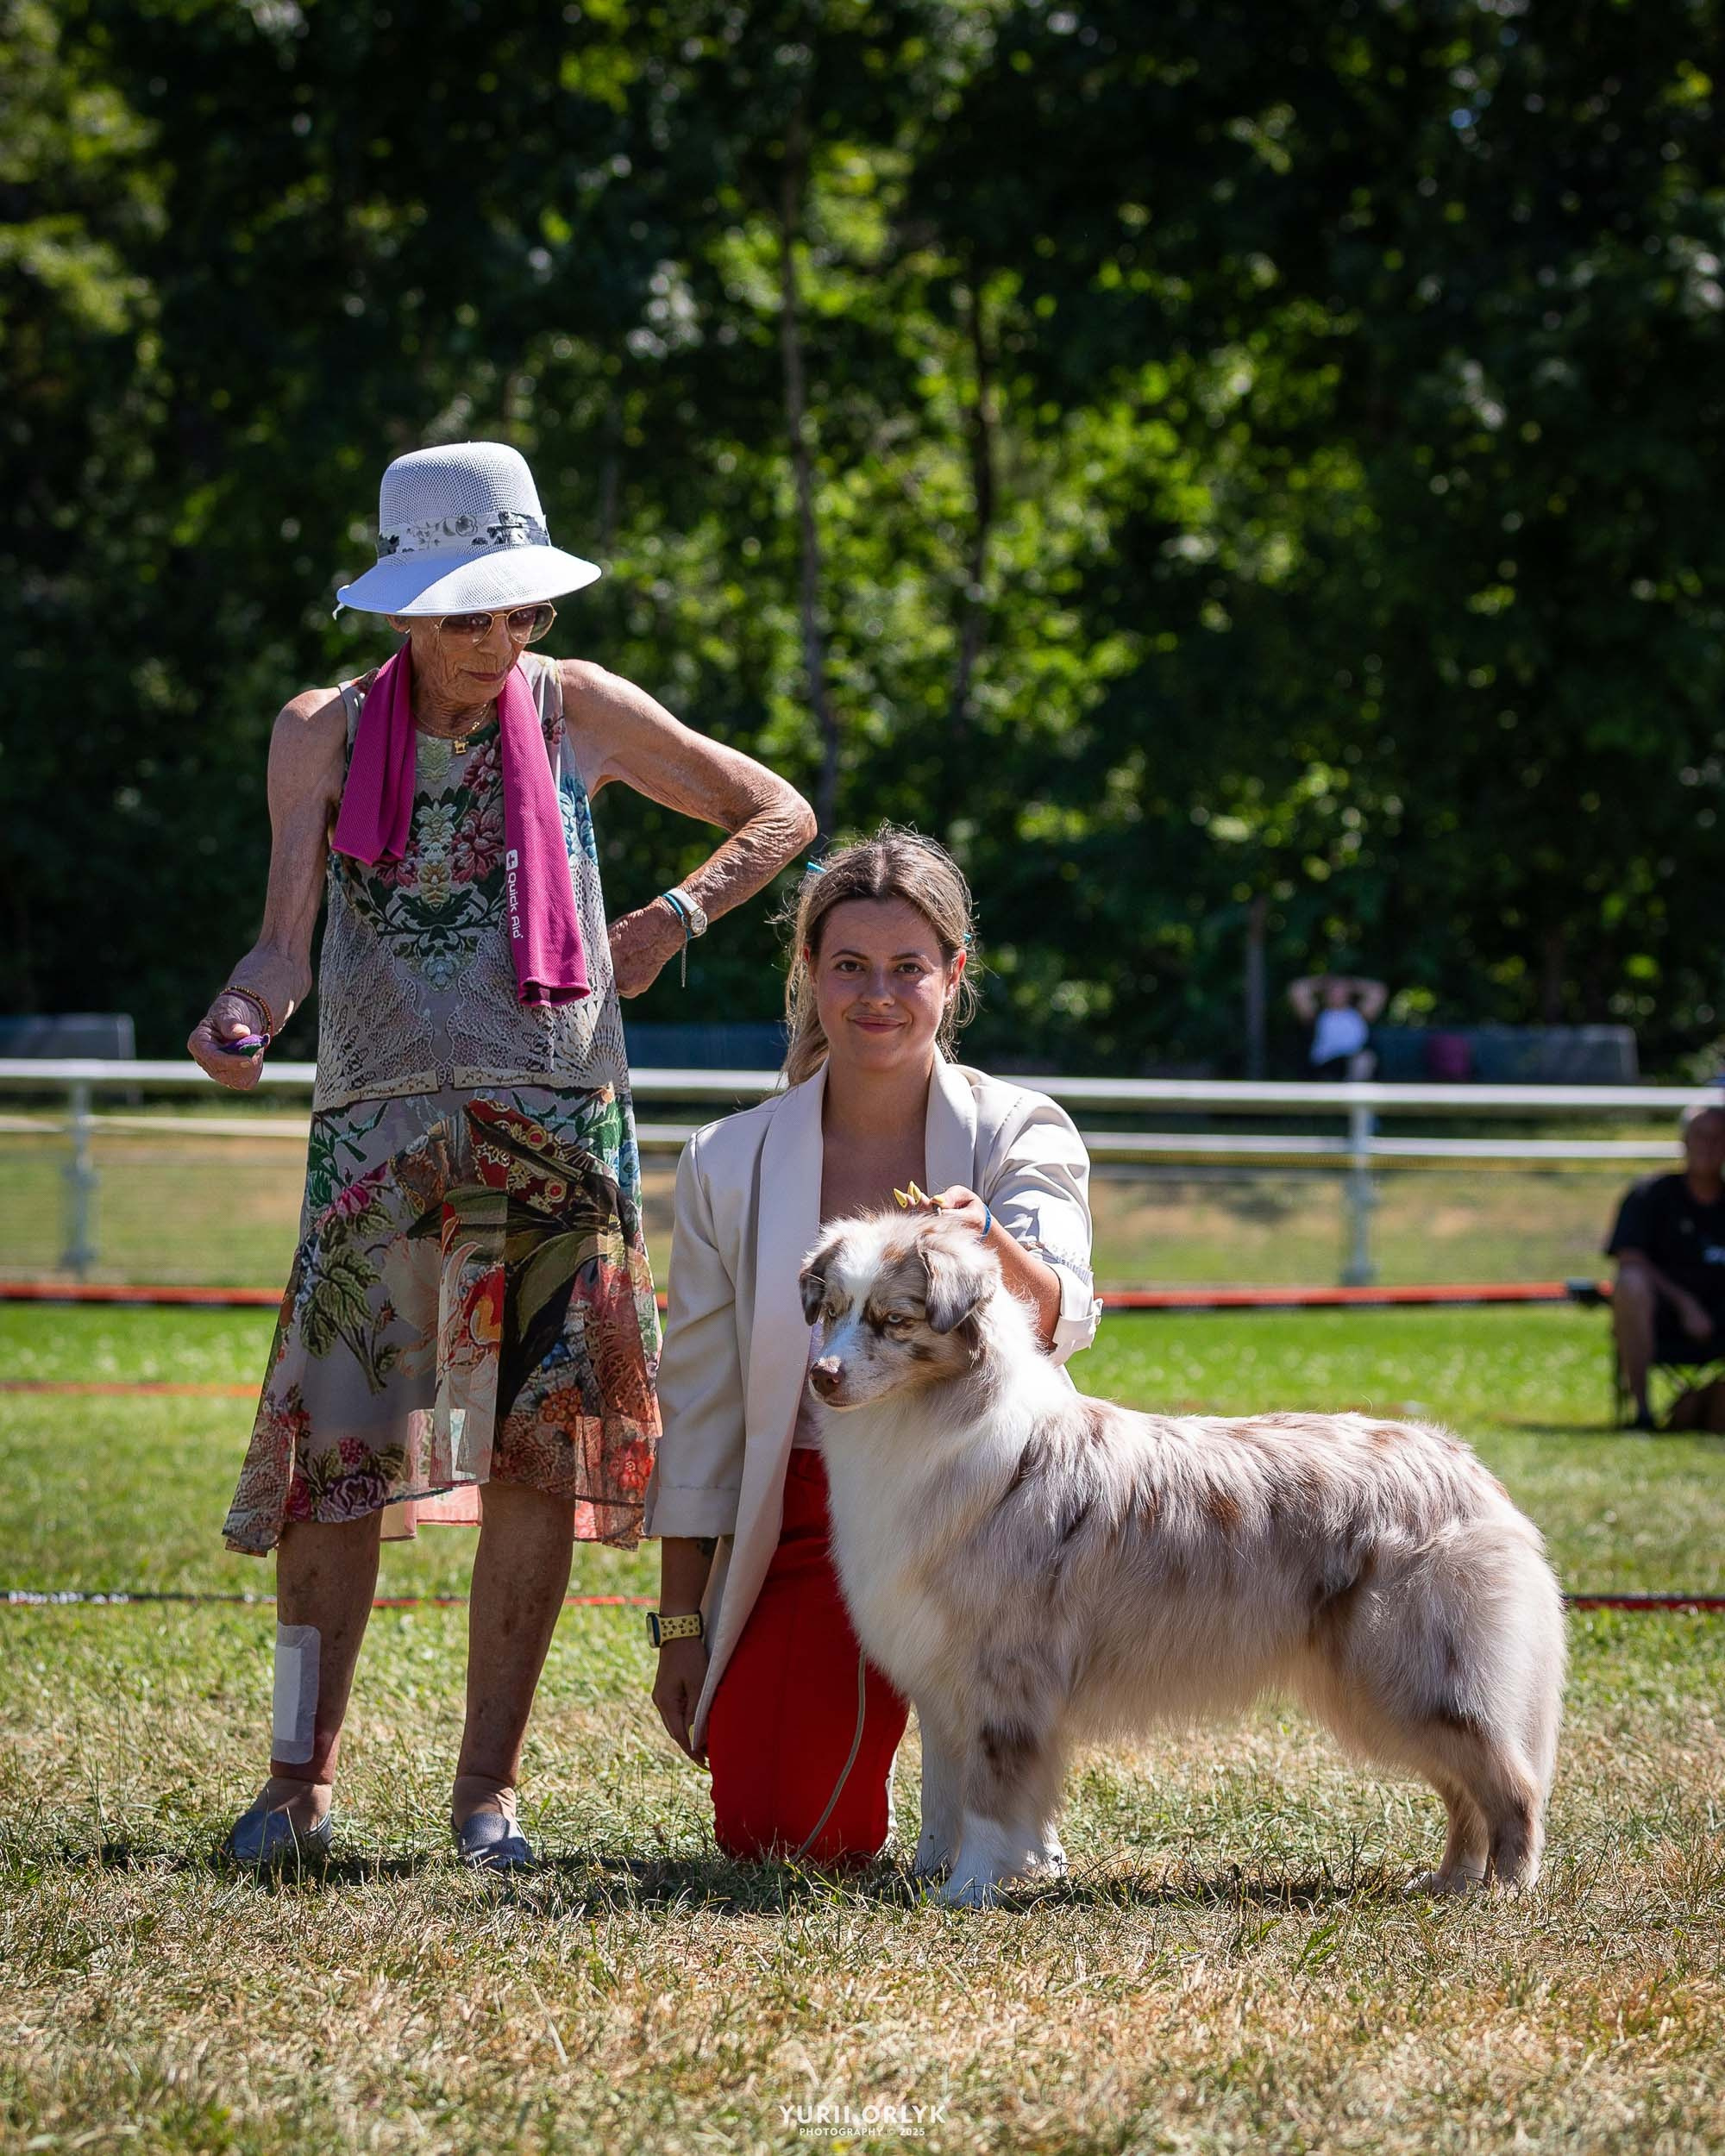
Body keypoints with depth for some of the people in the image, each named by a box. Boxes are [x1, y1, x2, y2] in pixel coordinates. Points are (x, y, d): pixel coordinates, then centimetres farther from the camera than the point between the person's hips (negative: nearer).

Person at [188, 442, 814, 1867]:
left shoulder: (576, 710, 7)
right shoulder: (326, 732, 6)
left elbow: (780, 814, 15)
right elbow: (287, 940, 2)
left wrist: (668, 925, 1)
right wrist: (239, 1020, -19)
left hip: (562, 1131, 1)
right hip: (383, 1131, -1)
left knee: (545, 1457, -2)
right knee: (339, 1445, -7)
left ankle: (489, 1791, 6)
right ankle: (303, 1781, 2)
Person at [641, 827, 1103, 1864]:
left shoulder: (1022, 1137, -5)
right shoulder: (731, 1165, 0)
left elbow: (1060, 1321, -25)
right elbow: (697, 1411, 5)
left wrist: (986, 1244, -48)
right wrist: (679, 1625, 4)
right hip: (808, 1518, 2)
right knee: (772, 1837, -11)